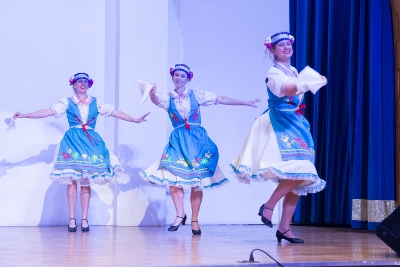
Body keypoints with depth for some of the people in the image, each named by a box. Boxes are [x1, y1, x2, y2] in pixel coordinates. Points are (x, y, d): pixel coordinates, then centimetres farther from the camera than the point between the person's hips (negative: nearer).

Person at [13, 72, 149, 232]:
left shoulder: (96, 103, 12)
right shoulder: (67, 102, 7)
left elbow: (114, 112, 10)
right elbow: (48, 112, 2)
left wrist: (135, 120, 5)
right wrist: (24, 115, -6)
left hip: (91, 141, 1)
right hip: (72, 142, -1)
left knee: (86, 182, -1)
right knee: (72, 180, -7)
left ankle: (84, 219, 1)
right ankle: (72, 218, -4)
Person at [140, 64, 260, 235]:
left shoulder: (197, 95, 6)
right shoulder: (168, 99, 6)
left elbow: (221, 99, 7)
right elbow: (156, 100, -17)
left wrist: (245, 103, 6)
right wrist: (152, 94, -41)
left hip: (198, 140, 0)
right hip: (178, 142, 0)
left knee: (197, 181, -2)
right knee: (174, 177, -13)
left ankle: (194, 220, 5)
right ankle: (180, 215, 0)